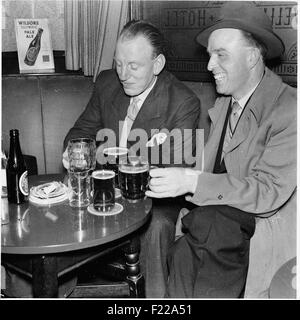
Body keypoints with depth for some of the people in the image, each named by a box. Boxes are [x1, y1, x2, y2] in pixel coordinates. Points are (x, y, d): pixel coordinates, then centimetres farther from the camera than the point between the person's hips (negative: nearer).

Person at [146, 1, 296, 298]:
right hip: (217, 215, 6)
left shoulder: (289, 110, -14)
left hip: (266, 225, -5)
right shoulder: (224, 102, 11)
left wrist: (192, 181, -27)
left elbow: (269, 191, -21)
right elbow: (215, 171, 11)